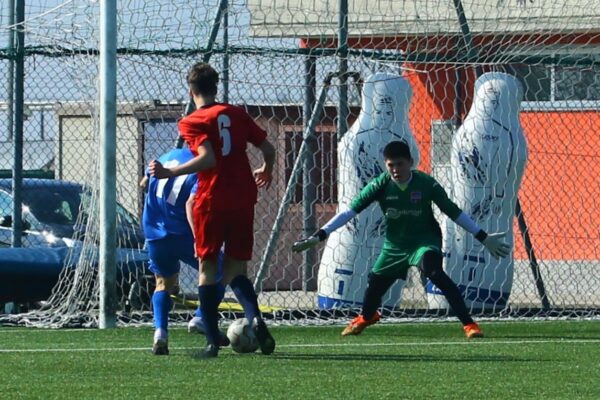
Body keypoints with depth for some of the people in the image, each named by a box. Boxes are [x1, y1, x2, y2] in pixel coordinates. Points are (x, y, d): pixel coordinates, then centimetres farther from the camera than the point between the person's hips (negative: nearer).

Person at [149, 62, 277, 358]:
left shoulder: (192, 123, -5)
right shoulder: (236, 114, 11)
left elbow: (208, 158, -19)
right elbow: (268, 148, 11)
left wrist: (169, 172, -18)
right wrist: (266, 172, 31)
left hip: (211, 202, -4)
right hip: (243, 200, 4)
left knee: (207, 267, 6)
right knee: (235, 269, 10)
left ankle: (212, 342, 2)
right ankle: (255, 317, -18)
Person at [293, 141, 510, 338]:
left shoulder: (426, 184, -20)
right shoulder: (380, 185, -17)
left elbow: (454, 212, -10)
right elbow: (350, 211, -16)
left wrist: (484, 238, -8)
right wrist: (318, 236, -23)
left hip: (425, 240, -4)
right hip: (394, 245, 4)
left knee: (433, 271, -32)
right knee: (374, 283, 14)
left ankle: (468, 323, -32)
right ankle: (366, 317, 52)